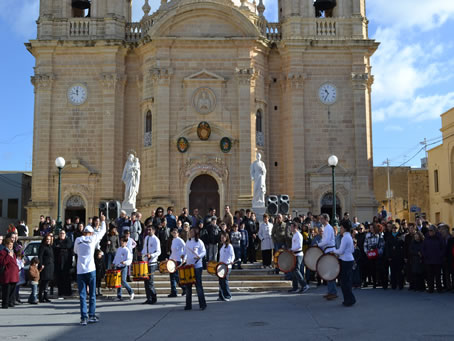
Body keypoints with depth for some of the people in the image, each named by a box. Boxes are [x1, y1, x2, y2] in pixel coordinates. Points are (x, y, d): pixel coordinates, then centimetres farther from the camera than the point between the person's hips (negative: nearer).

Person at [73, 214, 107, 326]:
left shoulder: (78, 240, 6)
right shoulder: (92, 239, 1)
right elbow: (102, 231, 17)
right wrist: (103, 221, 33)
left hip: (80, 270, 1)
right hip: (91, 269, -1)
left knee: (82, 295, 2)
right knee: (92, 294, 9)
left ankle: (84, 317, -3)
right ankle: (91, 316, 11)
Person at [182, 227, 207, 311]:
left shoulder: (199, 242, -5)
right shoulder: (188, 242, 11)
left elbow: (204, 252, -5)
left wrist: (199, 256, -23)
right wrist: (184, 256, -2)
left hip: (197, 267, -6)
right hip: (188, 266, 6)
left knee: (198, 285, -4)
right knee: (188, 285, 8)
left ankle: (202, 304, 3)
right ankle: (188, 305, 16)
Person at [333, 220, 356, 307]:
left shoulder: (345, 238, -16)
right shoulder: (349, 237, 14)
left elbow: (341, 251, -20)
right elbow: (352, 250, 20)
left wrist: (334, 251, -3)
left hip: (345, 261, -10)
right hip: (350, 259, 10)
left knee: (344, 282, -3)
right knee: (347, 281, 14)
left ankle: (350, 300, 1)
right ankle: (348, 299, 19)